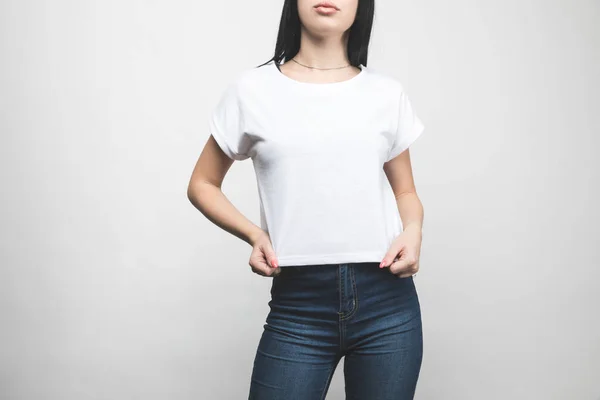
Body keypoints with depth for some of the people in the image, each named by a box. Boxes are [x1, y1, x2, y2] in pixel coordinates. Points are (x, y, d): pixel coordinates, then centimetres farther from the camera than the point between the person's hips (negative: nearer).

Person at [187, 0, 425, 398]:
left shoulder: (386, 92, 8)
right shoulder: (252, 89, 3)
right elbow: (202, 185, 11)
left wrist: (413, 231, -5)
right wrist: (253, 234, -6)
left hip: (388, 303, 2)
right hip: (297, 306, -1)